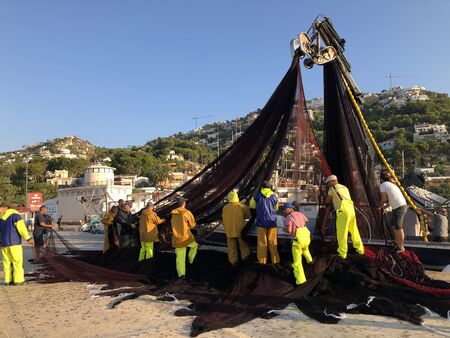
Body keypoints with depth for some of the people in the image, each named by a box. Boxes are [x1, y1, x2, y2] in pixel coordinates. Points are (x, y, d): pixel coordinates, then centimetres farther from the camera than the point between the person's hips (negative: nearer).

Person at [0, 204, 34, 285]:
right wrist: (28, 238, -17)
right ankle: (18, 280, -6)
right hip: (14, 243, -6)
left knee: (7, 262, 10)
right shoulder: (16, 216, -4)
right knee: (17, 262, -4)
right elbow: (21, 228, -15)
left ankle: (7, 280, 11)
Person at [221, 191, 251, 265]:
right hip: (240, 230, -1)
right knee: (243, 244, 18)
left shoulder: (225, 208, -5)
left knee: (232, 246, 12)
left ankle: (233, 260, 18)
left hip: (230, 231, 1)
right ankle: (245, 255, 31)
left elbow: (223, 220, 4)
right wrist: (246, 207, 12)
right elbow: (247, 215, -1)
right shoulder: (241, 206, -11)